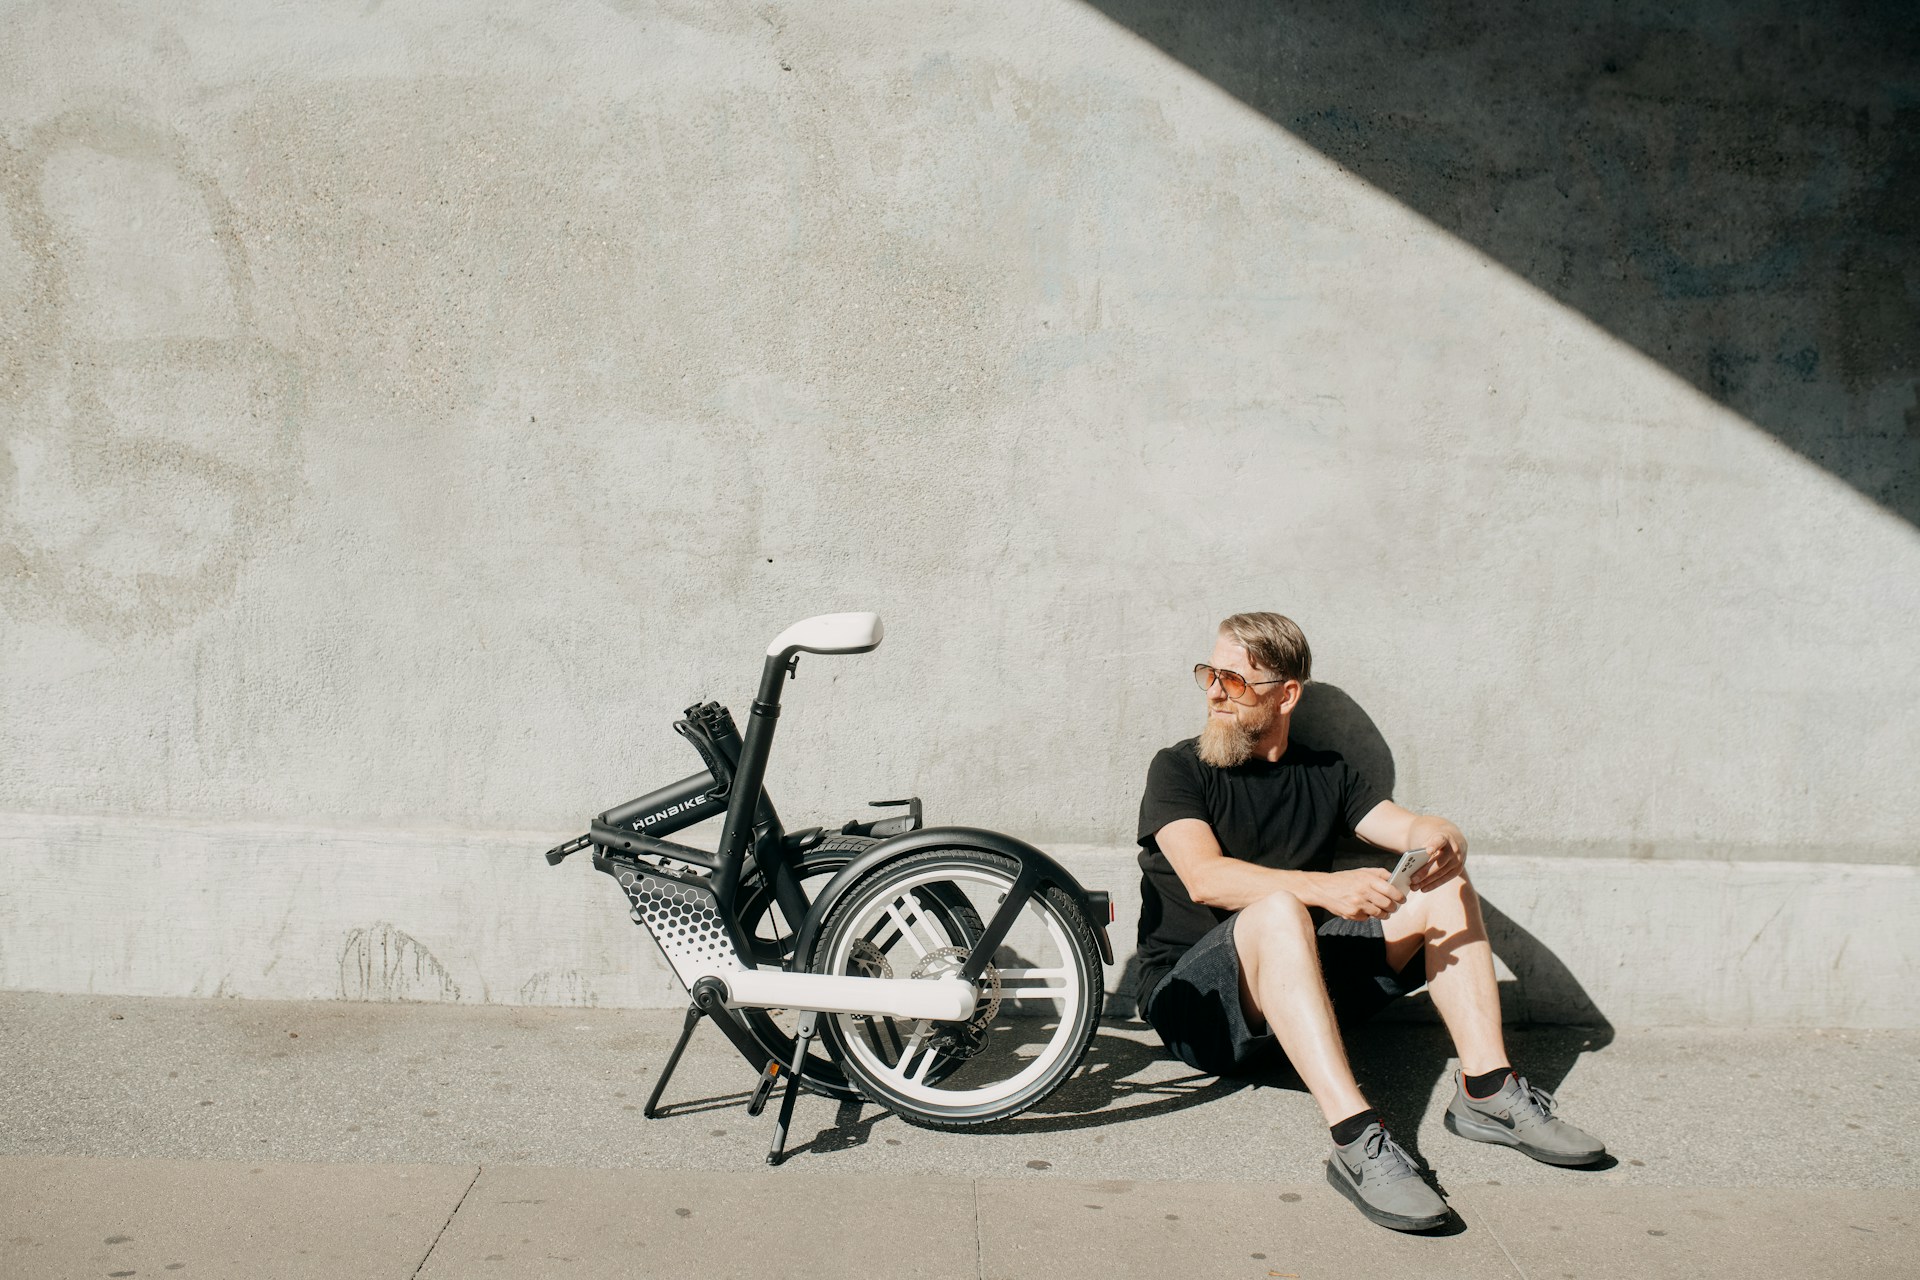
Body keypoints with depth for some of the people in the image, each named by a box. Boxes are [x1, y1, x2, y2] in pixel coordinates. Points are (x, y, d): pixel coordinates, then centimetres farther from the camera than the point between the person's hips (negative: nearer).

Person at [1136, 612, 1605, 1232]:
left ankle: (1486, 1090, -15)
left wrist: (1442, 840, -24)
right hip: (1194, 1003, -5)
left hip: (1309, 988, 5)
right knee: (1279, 910, -36)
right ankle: (1356, 1142, -44)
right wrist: (1325, 888, -33)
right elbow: (1204, 877, -19)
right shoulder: (1179, 769, -2)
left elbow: (1409, 826, 1)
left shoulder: (1326, 776, 14)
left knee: (1442, 888, -7)